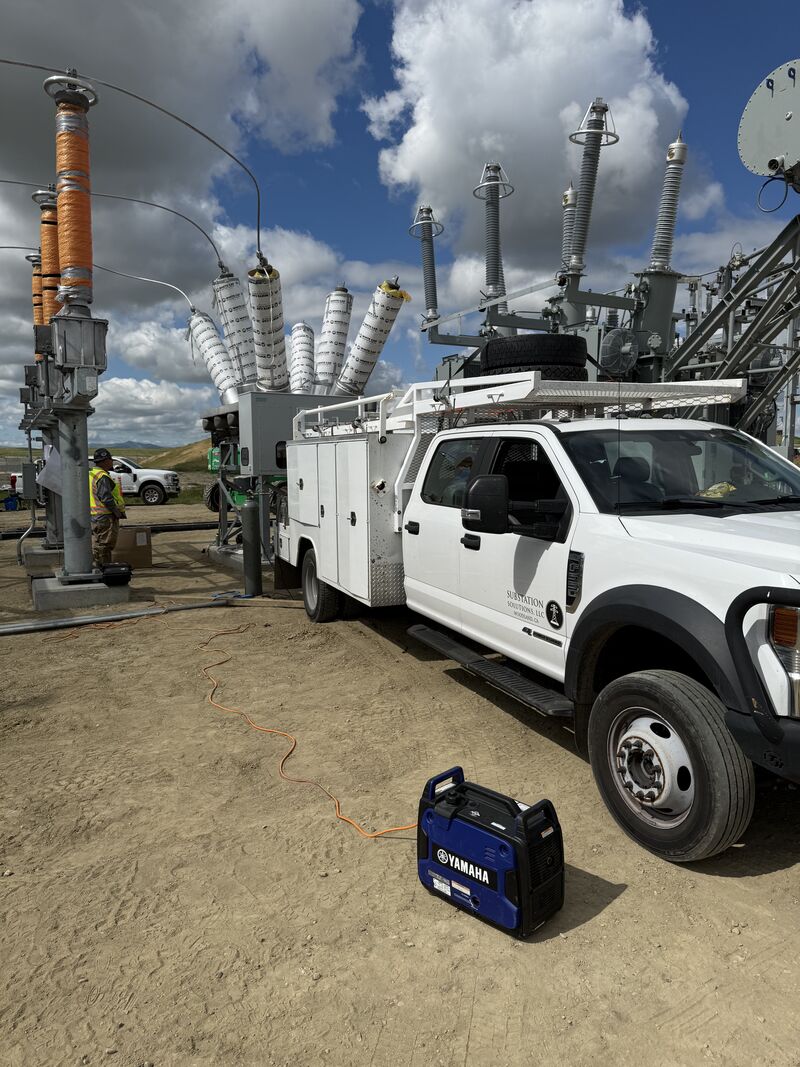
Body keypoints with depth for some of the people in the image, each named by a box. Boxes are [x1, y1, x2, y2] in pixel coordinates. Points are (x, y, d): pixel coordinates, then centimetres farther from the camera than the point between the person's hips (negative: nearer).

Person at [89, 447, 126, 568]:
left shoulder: (91, 475, 16)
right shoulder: (103, 477, -17)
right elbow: (106, 497, -24)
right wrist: (118, 512, -17)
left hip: (94, 517, 10)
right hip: (106, 517, -10)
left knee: (96, 546, 16)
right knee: (104, 546, -6)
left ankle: (98, 568, 23)